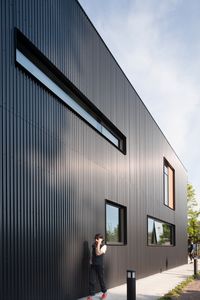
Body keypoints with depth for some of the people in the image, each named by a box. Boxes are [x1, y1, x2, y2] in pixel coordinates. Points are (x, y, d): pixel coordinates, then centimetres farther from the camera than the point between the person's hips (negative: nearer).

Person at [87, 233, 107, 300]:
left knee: (101, 279, 9)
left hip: (100, 265, -4)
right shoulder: (93, 245, 5)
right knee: (91, 281, -3)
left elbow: (98, 253, -23)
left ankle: (104, 293, 30)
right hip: (93, 265, 4)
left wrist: (98, 244, -22)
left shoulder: (104, 246, -9)